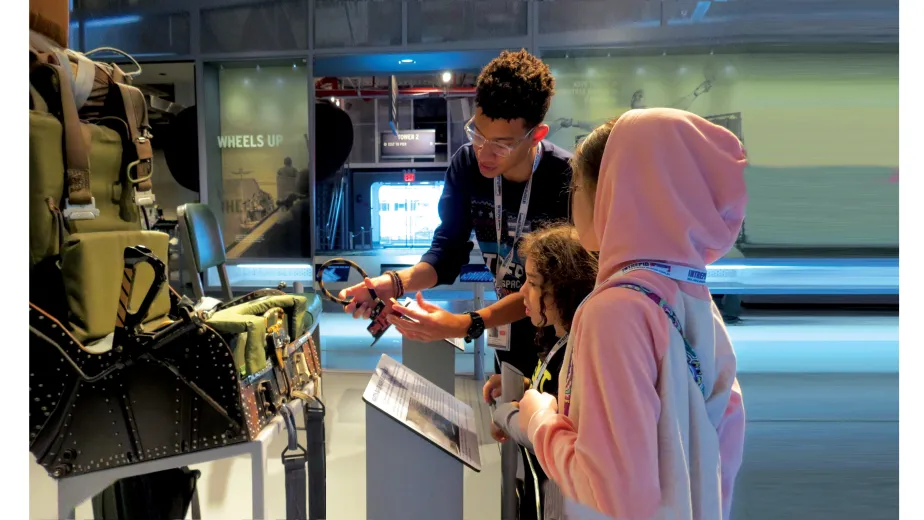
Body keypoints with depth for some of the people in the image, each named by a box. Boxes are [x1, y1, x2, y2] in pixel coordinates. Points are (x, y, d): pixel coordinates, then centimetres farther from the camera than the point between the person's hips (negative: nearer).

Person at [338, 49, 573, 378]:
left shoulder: (566, 180, -27)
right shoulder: (466, 164, -11)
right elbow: (448, 251, -10)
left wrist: (466, 325, -38)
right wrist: (396, 283, -30)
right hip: (511, 332, 5)